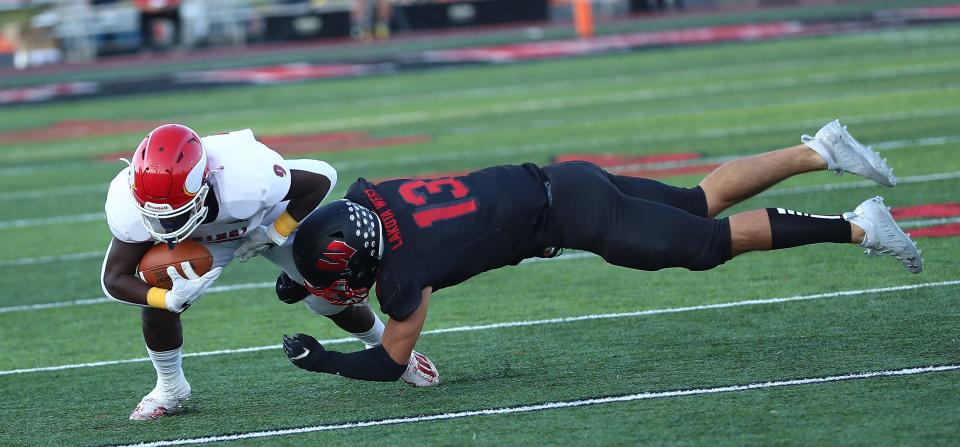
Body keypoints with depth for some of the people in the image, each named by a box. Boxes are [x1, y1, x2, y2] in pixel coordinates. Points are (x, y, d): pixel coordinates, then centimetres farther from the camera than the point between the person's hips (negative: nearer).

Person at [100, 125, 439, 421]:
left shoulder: (246, 178, -46)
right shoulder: (130, 205, -38)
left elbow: (321, 179, -28)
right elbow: (114, 279, -27)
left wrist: (274, 235, -26)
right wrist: (170, 299, -44)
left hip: (272, 217, -2)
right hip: (202, 237, 2)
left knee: (333, 299, 3)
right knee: (158, 304, -17)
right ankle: (170, 388, 10)